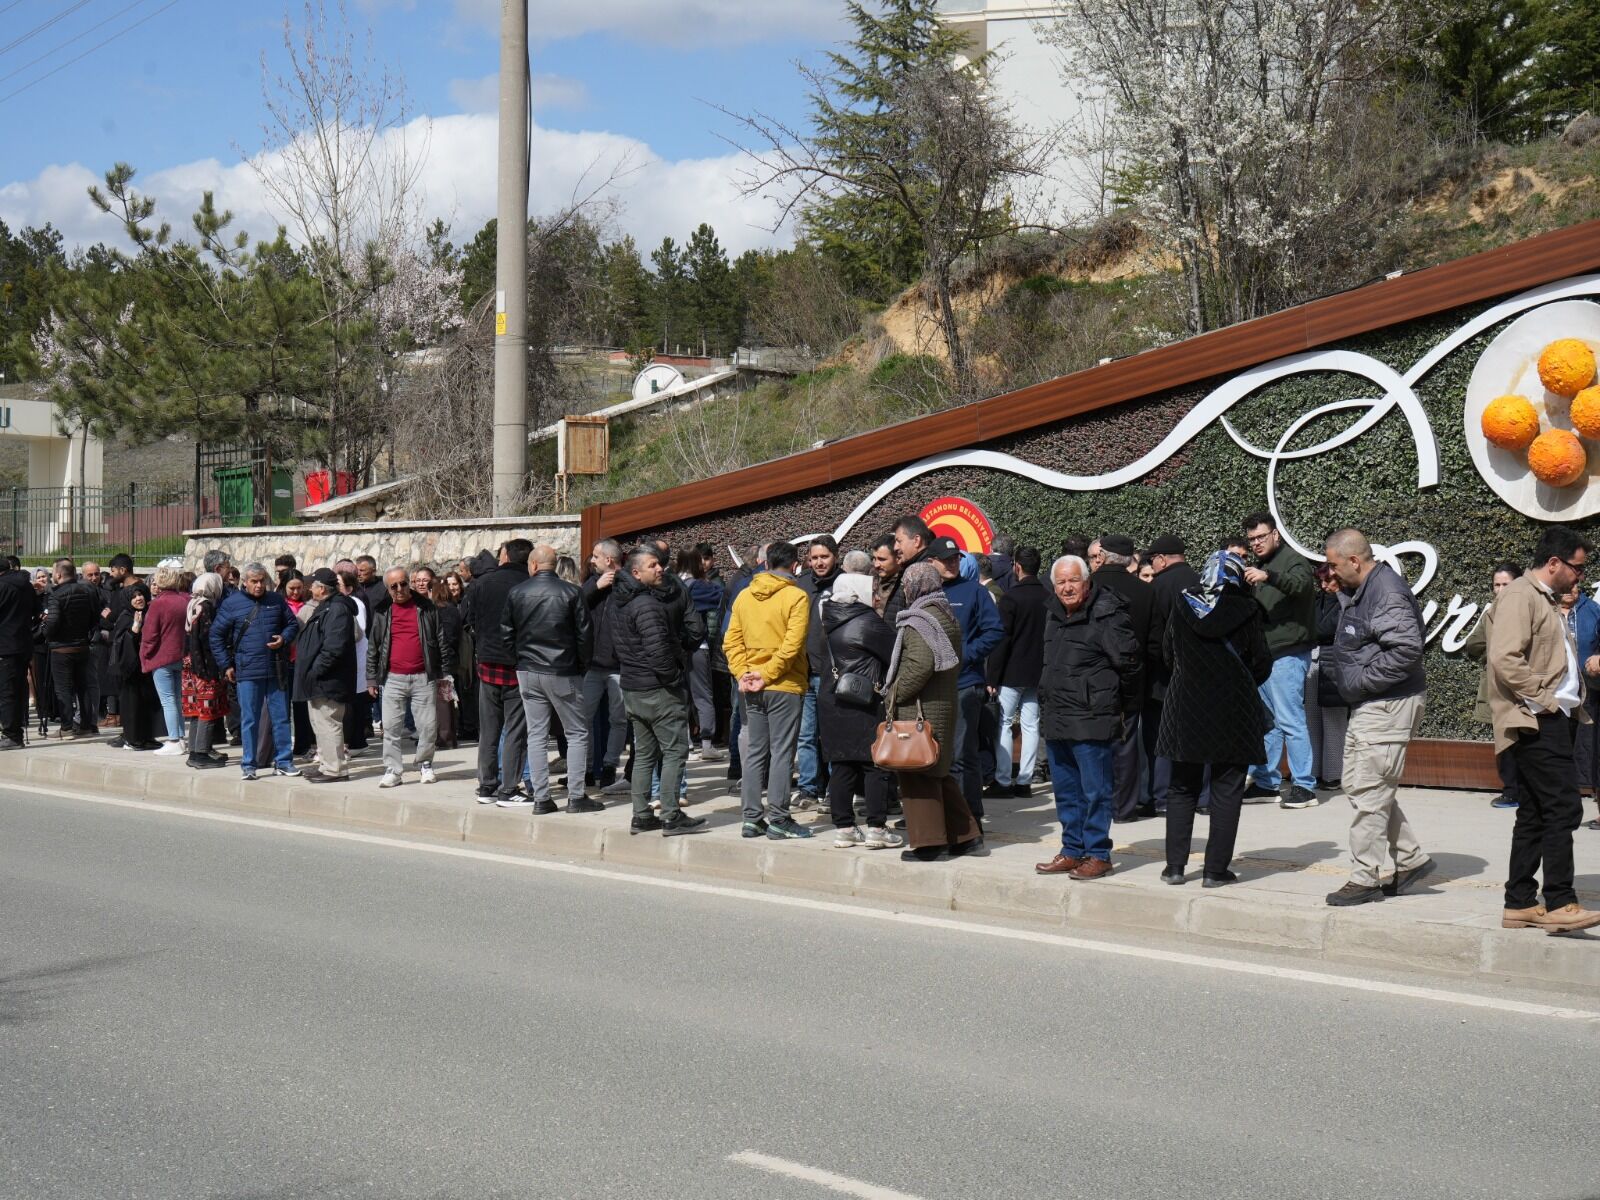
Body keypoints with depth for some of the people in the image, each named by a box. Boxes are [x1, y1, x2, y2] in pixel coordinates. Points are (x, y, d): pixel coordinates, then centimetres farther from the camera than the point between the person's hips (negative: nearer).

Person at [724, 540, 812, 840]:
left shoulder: (744, 596, 7)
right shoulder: (796, 596, -9)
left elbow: (731, 641, 4)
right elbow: (792, 644, -17)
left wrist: (742, 674, -1)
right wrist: (767, 675, -14)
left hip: (752, 688, 5)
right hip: (785, 686, -5)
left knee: (755, 752, 11)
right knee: (782, 753, -1)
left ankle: (752, 818, 12)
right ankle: (778, 820, 1)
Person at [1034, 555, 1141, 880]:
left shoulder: (1106, 614, -13)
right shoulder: (1054, 612, 13)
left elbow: (1130, 661, -11)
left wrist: (1123, 704, -1)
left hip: (1092, 719, -8)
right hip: (1056, 719, 8)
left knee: (1095, 790, -2)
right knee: (1066, 790, 14)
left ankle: (1098, 855, 5)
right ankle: (1072, 851, 23)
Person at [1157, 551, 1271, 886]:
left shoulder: (1182, 609, 0)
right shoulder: (1245, 611, -8)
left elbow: (1168, 657, 8)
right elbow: (1261, 663, -4)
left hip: (1185, 710, 3)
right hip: (1233, 712, -3)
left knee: (1182, 788, 13)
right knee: (1227, 790, 4)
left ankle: (1175, 865, 11)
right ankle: (1216, 869, 3)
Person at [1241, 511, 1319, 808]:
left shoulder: (1292, 560, -7)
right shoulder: (1259, 566, 20)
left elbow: (1301, 584, -30)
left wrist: (1268, 577, -46)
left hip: (1287, 655, -9)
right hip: (1263, 654, 9)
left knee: (1290, 720, -10)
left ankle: (1304, 786, -6)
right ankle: (1267, 782, 21)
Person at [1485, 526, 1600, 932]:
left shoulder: (1545, 600, 21)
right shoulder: (1520, 596, -11)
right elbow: (1505, 659, -23)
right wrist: (1543, 698, -18)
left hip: (1556, 719, 10)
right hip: (1538, 722, -10)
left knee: (1534, 814, 9)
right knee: (1563, 808, -13)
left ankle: (1520, 905, 12)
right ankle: (1559, 904, -11)